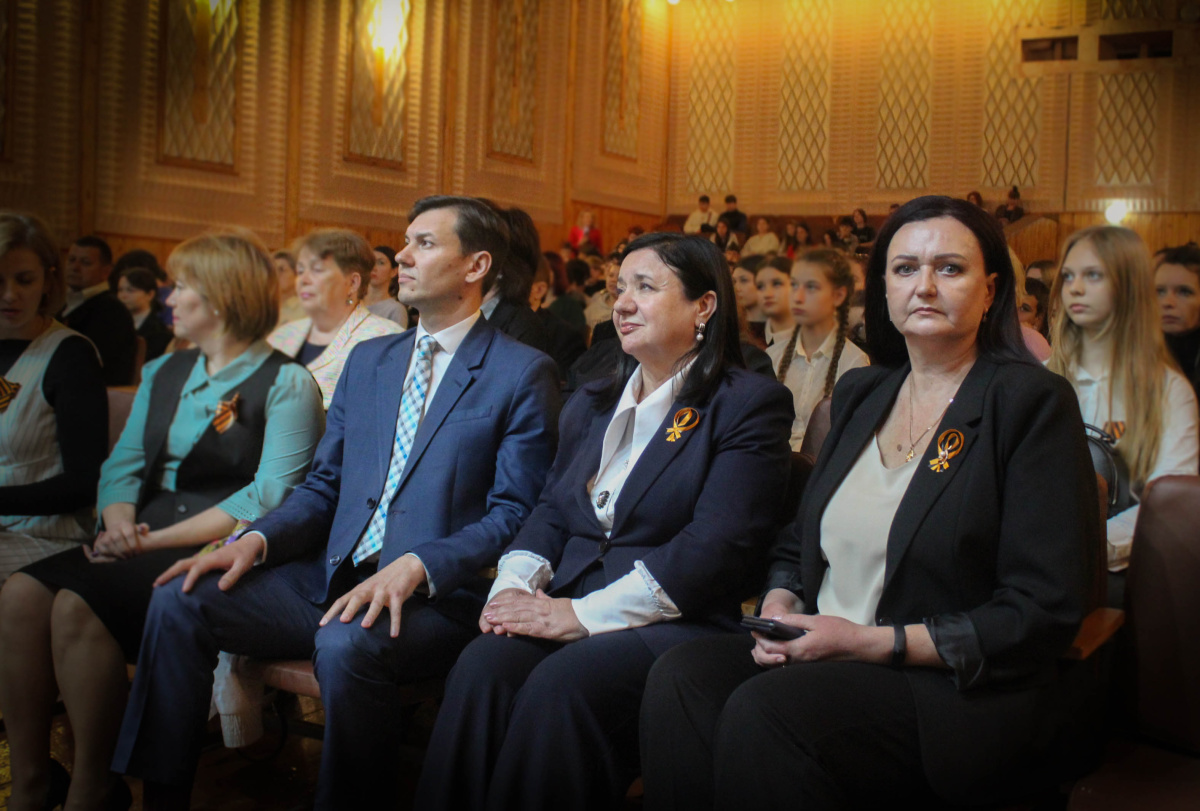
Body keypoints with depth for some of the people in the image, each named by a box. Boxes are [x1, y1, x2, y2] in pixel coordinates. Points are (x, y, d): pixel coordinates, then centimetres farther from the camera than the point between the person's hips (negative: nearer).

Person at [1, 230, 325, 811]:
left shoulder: (286, 384, -2)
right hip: (144, 540, 7)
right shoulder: (162, 374, 22)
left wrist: (157, 540, -17)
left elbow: (269, 497, -13)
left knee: (78, 606, -28)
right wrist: (120, 522, -7)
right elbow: (122, 465, 17)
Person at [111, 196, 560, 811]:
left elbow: (513, 514, -8)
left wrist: (416, 568, -22)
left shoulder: (523, 373, -2)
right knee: (179, 600, -10)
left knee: (346, 644, -36)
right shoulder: (368, 360, 18)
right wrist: (256, 540, -2)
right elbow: (324, 487, 18)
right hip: (332, 577, 6)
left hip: (436, 597, -6)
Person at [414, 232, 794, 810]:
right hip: (563, 613, 5)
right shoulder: (590, 404, 22)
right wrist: (515, 586, -4)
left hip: (679, 622, -5)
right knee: (482, 667, -26)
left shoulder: (751, 404, 0)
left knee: (560, 685, -33)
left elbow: (716, 545, -12)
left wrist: (584, 613, -17)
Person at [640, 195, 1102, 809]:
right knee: (680, 678, -22)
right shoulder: (859, 393, 14)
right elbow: (798, 543, 21)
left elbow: (1043, 613, -12)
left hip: (964, 690, -6)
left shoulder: (1033, 403, -6)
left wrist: (873, 641, -16)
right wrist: (779, 607, -2)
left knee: (764, 710, -32)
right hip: (821, 657, 6)